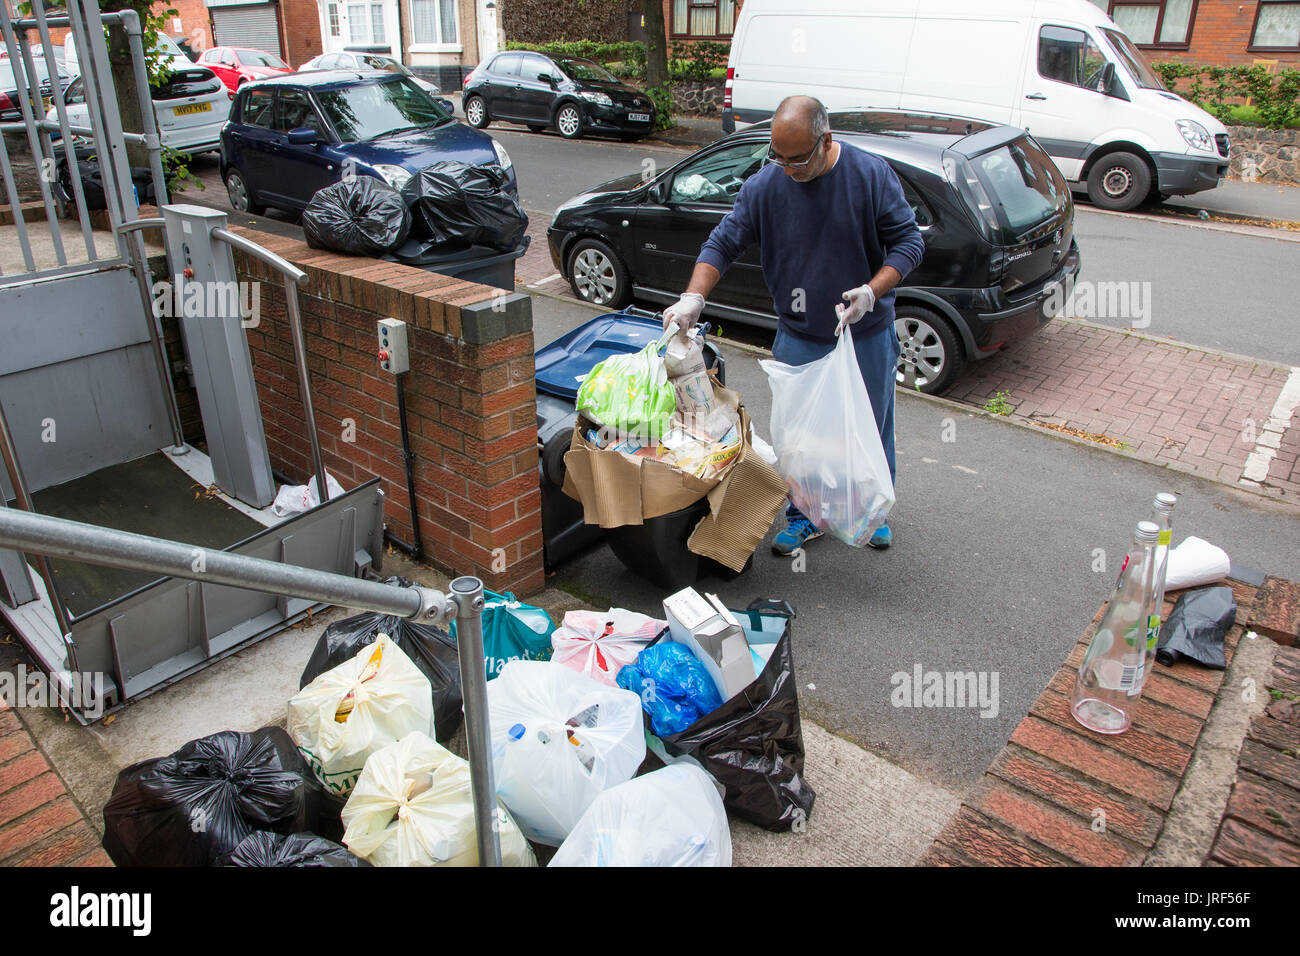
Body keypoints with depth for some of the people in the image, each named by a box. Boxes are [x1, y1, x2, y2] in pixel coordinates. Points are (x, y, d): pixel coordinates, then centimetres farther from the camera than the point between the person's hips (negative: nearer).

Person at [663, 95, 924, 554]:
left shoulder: (871, 175, -12)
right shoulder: (764, 185, -8)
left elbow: (908, 241, -8)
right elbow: (723, 243, -3)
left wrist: (872, 292, -24)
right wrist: (693, 298, -19)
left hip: (867, 335, -1)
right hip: (798, 339, 1)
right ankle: (804, 516, 29)